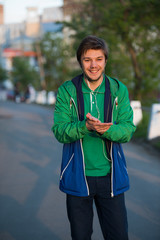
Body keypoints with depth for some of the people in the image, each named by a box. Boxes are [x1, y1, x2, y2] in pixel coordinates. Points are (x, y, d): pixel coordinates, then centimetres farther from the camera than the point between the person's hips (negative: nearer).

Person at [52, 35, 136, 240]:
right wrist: (85, 127, -27)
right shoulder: (67, 91, -3)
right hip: (78, 177, -1)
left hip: (111, 177, 1)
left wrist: (105, 129, -26)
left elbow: (128, 130, -5)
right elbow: (59, 131, -8)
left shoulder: (118, 90, 1)